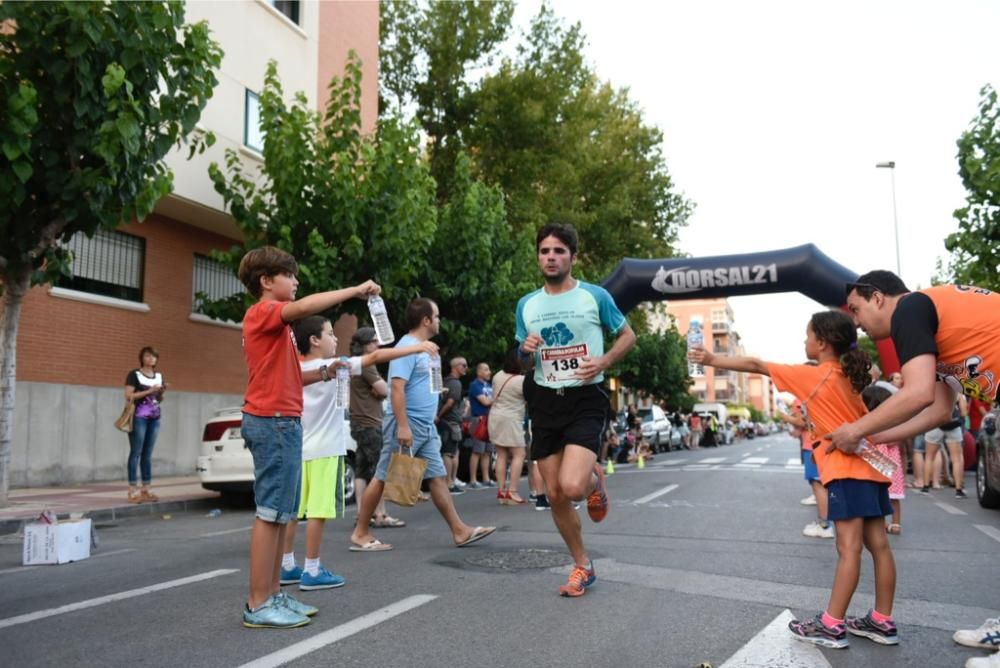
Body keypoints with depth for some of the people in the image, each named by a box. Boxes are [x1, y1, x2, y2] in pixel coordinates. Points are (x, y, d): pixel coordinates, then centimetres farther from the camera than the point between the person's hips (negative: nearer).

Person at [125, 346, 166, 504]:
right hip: (138, 417, -6)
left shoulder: (159, 376, 15)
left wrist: (162, 392, 1)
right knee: (136, 452, -7)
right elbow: (128, 396, -11)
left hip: (154, 418, 6)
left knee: (148, 454, 7)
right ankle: (133, 490, -6)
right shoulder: (134, 374, -2)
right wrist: (148, 391, -16)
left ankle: (146, 489, 10)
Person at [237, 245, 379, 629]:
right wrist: (355, 291, -22)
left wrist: (323, 374, 7)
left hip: (283, 422, 10)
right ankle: (258, 605, -2)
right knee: (270, 513, -7)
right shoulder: (263, 313, -8)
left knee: (282, 512, 11)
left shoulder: (275, 322, 22)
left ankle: (273, 594, 17)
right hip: (272, 422, -10)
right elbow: (303, 307, -28)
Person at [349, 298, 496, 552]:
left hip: (425, 427, 10)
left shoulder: (424, 348, 17)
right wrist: (403, 426, -26)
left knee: (438, 477, 8)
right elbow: (397, 388, -22)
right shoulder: (407, 347, -14)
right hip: (407, 426, -10)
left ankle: (460, 531, 10)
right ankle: (360, 534, 8)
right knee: (382, 478, -1)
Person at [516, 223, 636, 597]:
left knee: (572, 487, -23)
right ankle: (582, 566, 26)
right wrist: (526, 351, -8)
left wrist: (604, 362, -11)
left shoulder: (595, 296, -3)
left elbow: (628, 335, 7)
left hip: (585, 400, -4)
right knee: (555, 495, 6)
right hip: (545, 402, 4)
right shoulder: (526, 305, 8)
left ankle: (595, 481, 15)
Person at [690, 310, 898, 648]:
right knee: (878, 545, 8)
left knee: (849, 548, -9)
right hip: (867, 467, 9)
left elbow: (756, 365, -4)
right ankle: (882, 622, 15)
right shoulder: (849, 378, 15)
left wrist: (711, 360, 3)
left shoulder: (813, 376, -7)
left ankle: (831, 626, -4)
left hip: (847, 470, -9)